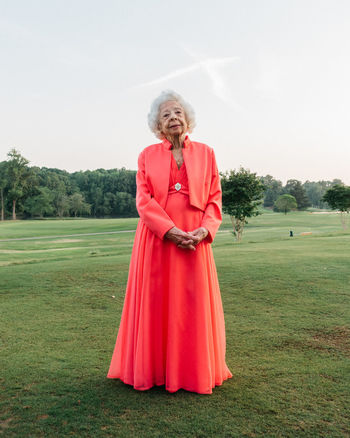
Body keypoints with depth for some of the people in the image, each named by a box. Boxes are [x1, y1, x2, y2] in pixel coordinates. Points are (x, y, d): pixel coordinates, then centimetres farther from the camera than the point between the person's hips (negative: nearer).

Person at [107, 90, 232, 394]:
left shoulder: (205, 153, 9)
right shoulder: (147, 155, 7)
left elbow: (215, 197, 5)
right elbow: (143, 199, -3)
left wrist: (205, 229, -13)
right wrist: (170, 231, -15)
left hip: (195, 240, 1)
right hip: (157, 240, 0)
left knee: (194, 304, 6)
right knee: (156, 304, 5)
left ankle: (195, 372, 22)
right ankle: (154, 370, 21)